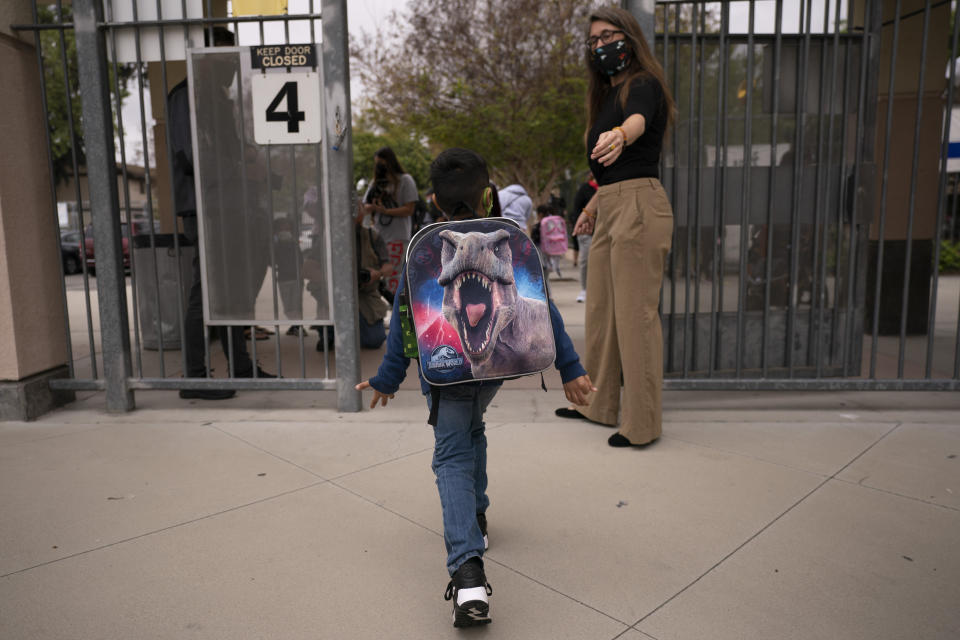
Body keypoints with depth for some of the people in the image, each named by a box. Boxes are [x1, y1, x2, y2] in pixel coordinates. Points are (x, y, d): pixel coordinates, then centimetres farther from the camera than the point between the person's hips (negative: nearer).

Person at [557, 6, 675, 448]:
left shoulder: (644, 86, -6)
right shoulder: (607, 93, 21)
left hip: (638, 206, -10)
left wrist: (619, 135, -52)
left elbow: (637, 121, -31)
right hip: (609, 211, 10)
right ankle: (600, 406, 27)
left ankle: (641, 424, 3)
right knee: (599, 310, 13)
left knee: (636, 315, -7)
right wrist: (593, 205, 28)